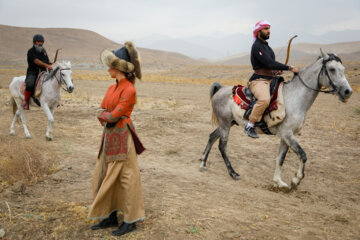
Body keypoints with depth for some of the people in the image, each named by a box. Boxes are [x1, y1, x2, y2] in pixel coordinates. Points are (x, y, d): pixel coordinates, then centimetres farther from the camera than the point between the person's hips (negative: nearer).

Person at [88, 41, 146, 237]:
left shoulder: (129, 90, -15)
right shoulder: (112, 88, 12)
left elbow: (114, 115, -16)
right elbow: (100, 113, 9)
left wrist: (106, 115, 1)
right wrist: (109, 116, -8)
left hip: (122, 138, -9)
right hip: (109, 137, 9)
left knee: (126, 178, 0)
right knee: (103, 177, 13)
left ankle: (131, 221, 13)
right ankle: (110, 217, 26)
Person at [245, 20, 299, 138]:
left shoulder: (266, 46, 20)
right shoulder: (257, 46, -11)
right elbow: (269, 63, -22)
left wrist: (276, 71, 7)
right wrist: (289, 68, -22)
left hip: (270, 80, 10)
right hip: (259, 81, -10)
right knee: (264, 99, -38)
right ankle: (250, 125, -24)